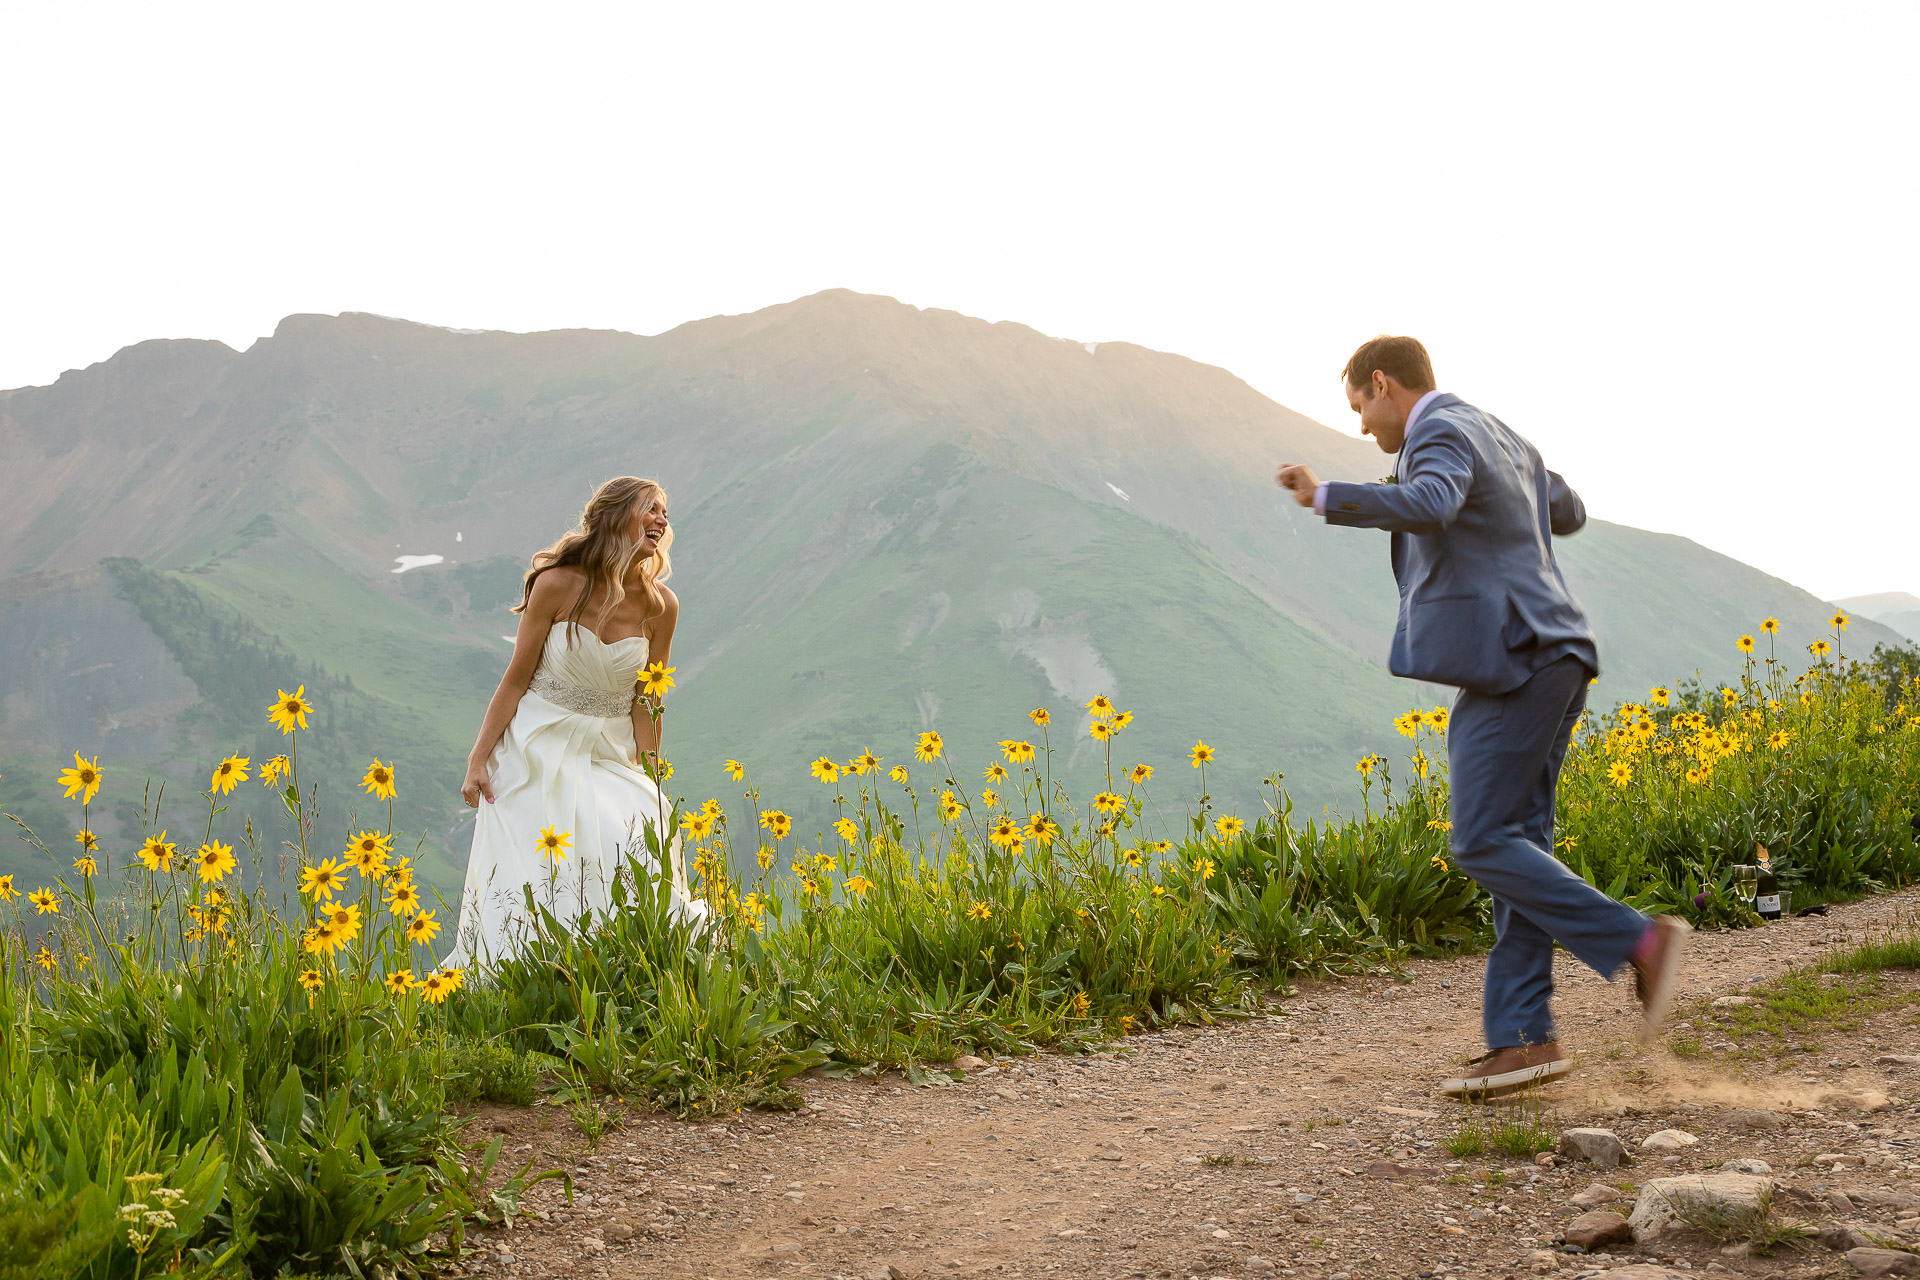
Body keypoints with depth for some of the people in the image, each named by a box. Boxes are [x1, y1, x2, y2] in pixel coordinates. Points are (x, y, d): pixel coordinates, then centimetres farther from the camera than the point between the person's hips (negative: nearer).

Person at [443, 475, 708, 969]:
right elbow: (516, 678, -6)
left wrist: (648, 781, -2)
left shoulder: (660, 605, -6)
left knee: (644, 843, -17)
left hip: (610, 755, 2)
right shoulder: (558, 584, -13)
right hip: (538, 748, -2)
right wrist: (478, 760, -5)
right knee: (529, 883, -8)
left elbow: (646, 703, 1)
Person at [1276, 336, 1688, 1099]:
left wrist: (1325, 497, -25)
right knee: (1515, 846, 5)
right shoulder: (1501, 438, 22)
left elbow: (1429, 507, -32)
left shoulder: (1439, 434, -8)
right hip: (1549, 662, 10)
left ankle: (1639, 942, -10)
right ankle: (1522, 1038, 2)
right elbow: (1569, 515, 38)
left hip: (1511, 662, -10)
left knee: (1484, 847, -8)